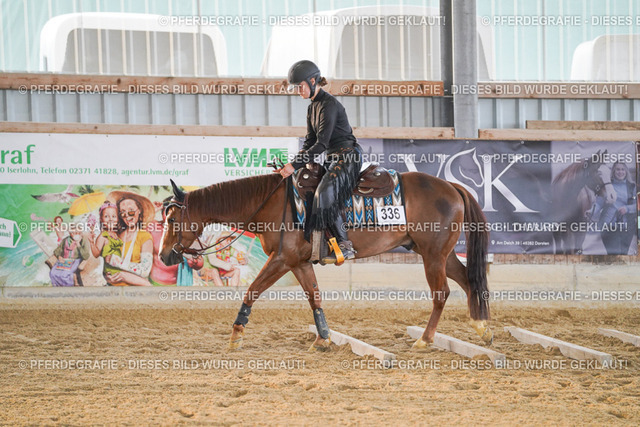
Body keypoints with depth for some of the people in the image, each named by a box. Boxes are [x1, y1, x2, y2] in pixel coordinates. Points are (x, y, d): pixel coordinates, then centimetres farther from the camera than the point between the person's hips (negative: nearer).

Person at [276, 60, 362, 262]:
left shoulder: (329, 105, -16)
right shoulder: (312, 108, 14)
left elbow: (321, 144, -21)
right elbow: (310, 140, 14)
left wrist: (295, 165, -23)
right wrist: (292, 165, 1)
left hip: (348, 156, -10)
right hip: (333, 159, 10)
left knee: (325, 194, -27)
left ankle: (345, 246, -26)